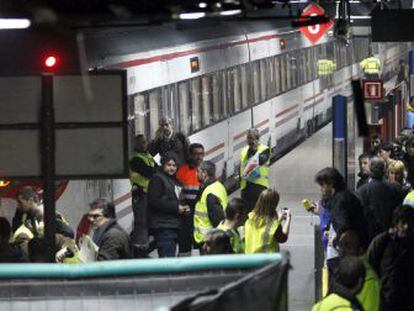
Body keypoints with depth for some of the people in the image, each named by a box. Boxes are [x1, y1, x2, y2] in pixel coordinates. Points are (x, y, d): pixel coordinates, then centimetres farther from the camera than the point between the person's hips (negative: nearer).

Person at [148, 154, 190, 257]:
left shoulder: (174, 181, 23)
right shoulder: (157, 179, -6)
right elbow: (154, 202, -17)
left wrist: (183, 208, 10)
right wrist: (176, 208, -17)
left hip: (173, 225, 10)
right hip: (163, 226, -10)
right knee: (167, 257, -16)